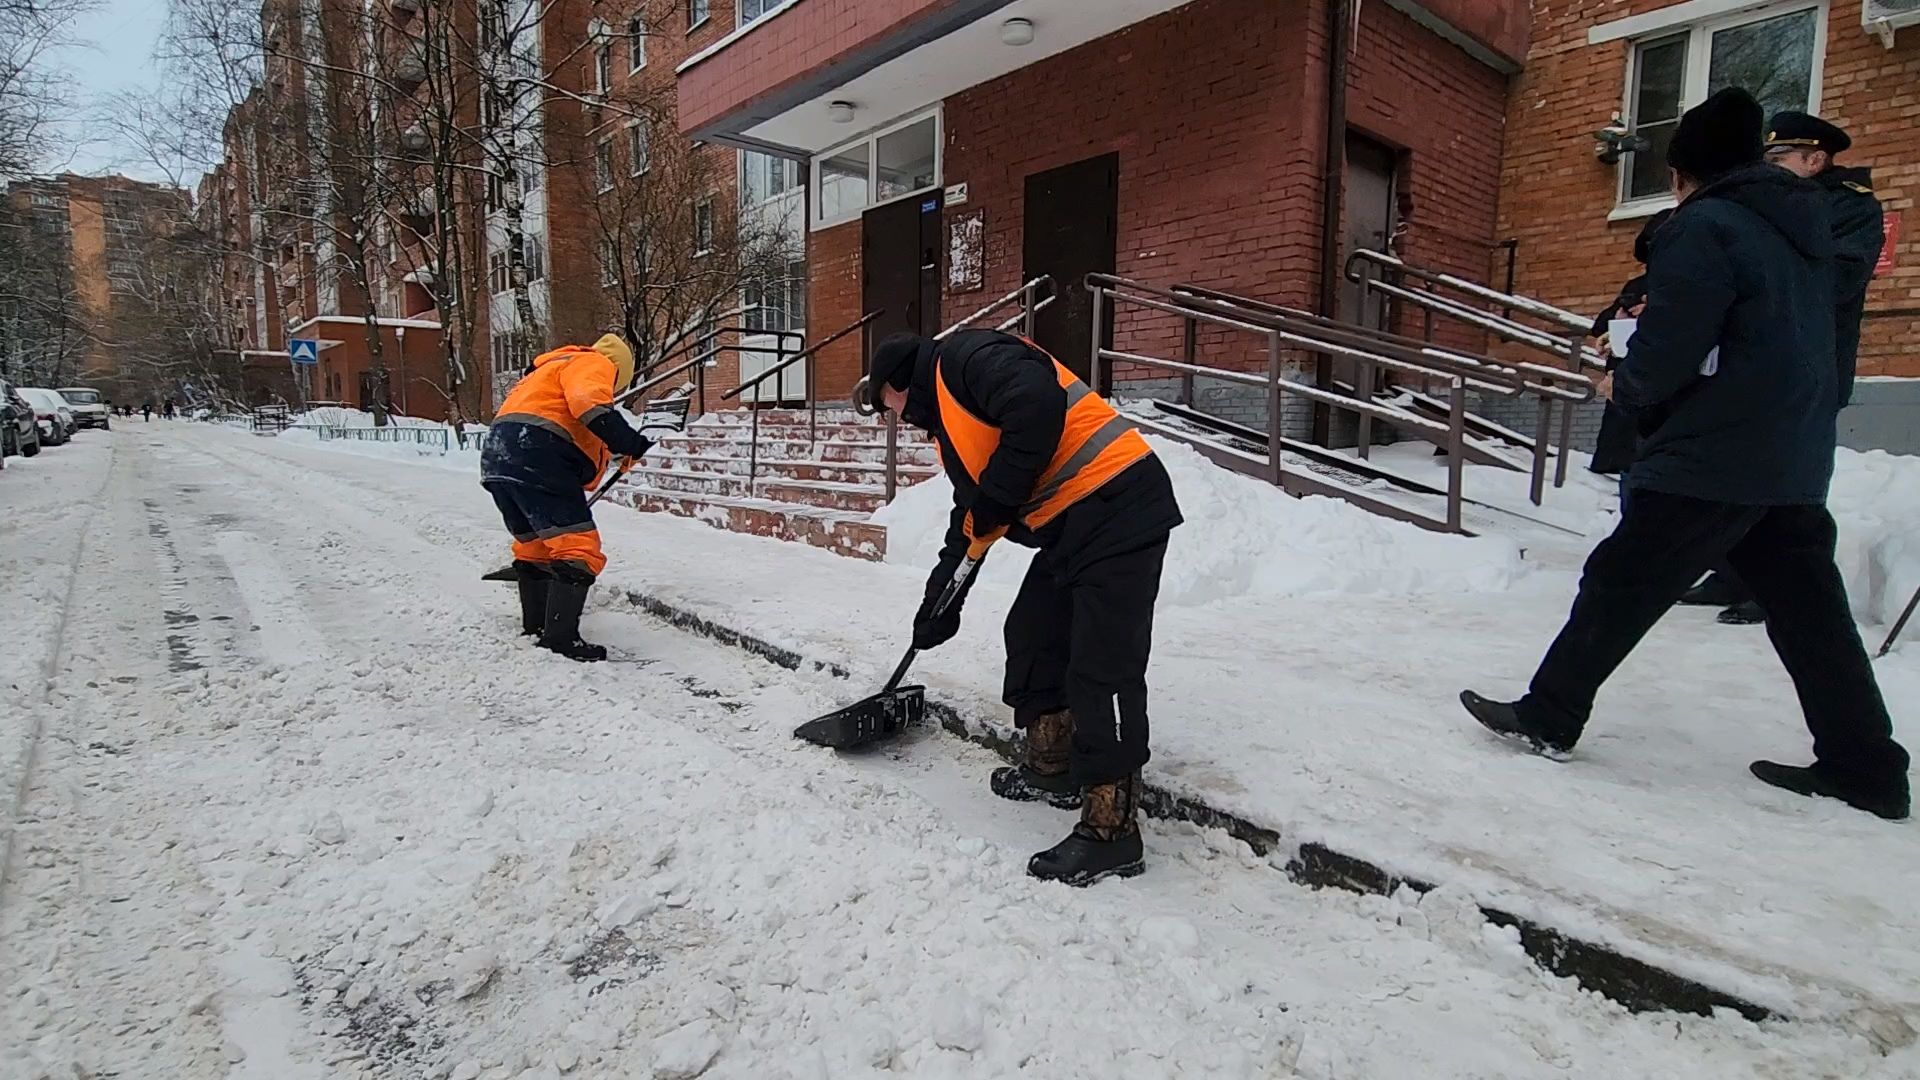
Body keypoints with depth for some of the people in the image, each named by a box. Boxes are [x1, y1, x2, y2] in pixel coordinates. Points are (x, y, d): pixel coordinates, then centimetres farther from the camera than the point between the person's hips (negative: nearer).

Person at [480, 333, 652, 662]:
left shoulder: (551, 369, 37)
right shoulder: (593, 363, 8)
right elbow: (590, 405, -17)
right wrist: (630, 443, -17)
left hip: (496, 456, 10)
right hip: (536, 458, -10)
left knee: (534, 544, 23)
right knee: (577, 549, -9)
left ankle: (535, 627, 33)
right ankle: (561, 639, -11)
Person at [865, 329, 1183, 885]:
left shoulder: (964, 357, -6)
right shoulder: (949, 420, 24)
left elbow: (1039, 404, -26)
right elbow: (969, 523, 29)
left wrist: (997, 498, -16)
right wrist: (939, 607, 30)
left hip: (1119, 510, -11)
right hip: (1071, 526, 11)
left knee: (1102, 671, -9)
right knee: (1032, 636, 18)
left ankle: (1111, 832, 0)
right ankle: (1053, 768, 34)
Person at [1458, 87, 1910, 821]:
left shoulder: (1705, 227, -12)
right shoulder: (1801, 226, 16)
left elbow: (1664, 354, -18)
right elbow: (1782, 340, 22)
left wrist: (1624, 386, 3)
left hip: (1712, 460, -8)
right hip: (1795, 462, 9)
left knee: (1620, 586, 1)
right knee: (1809, 613, 12)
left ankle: (1548, 718, 10)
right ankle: (1866, 767, 19)